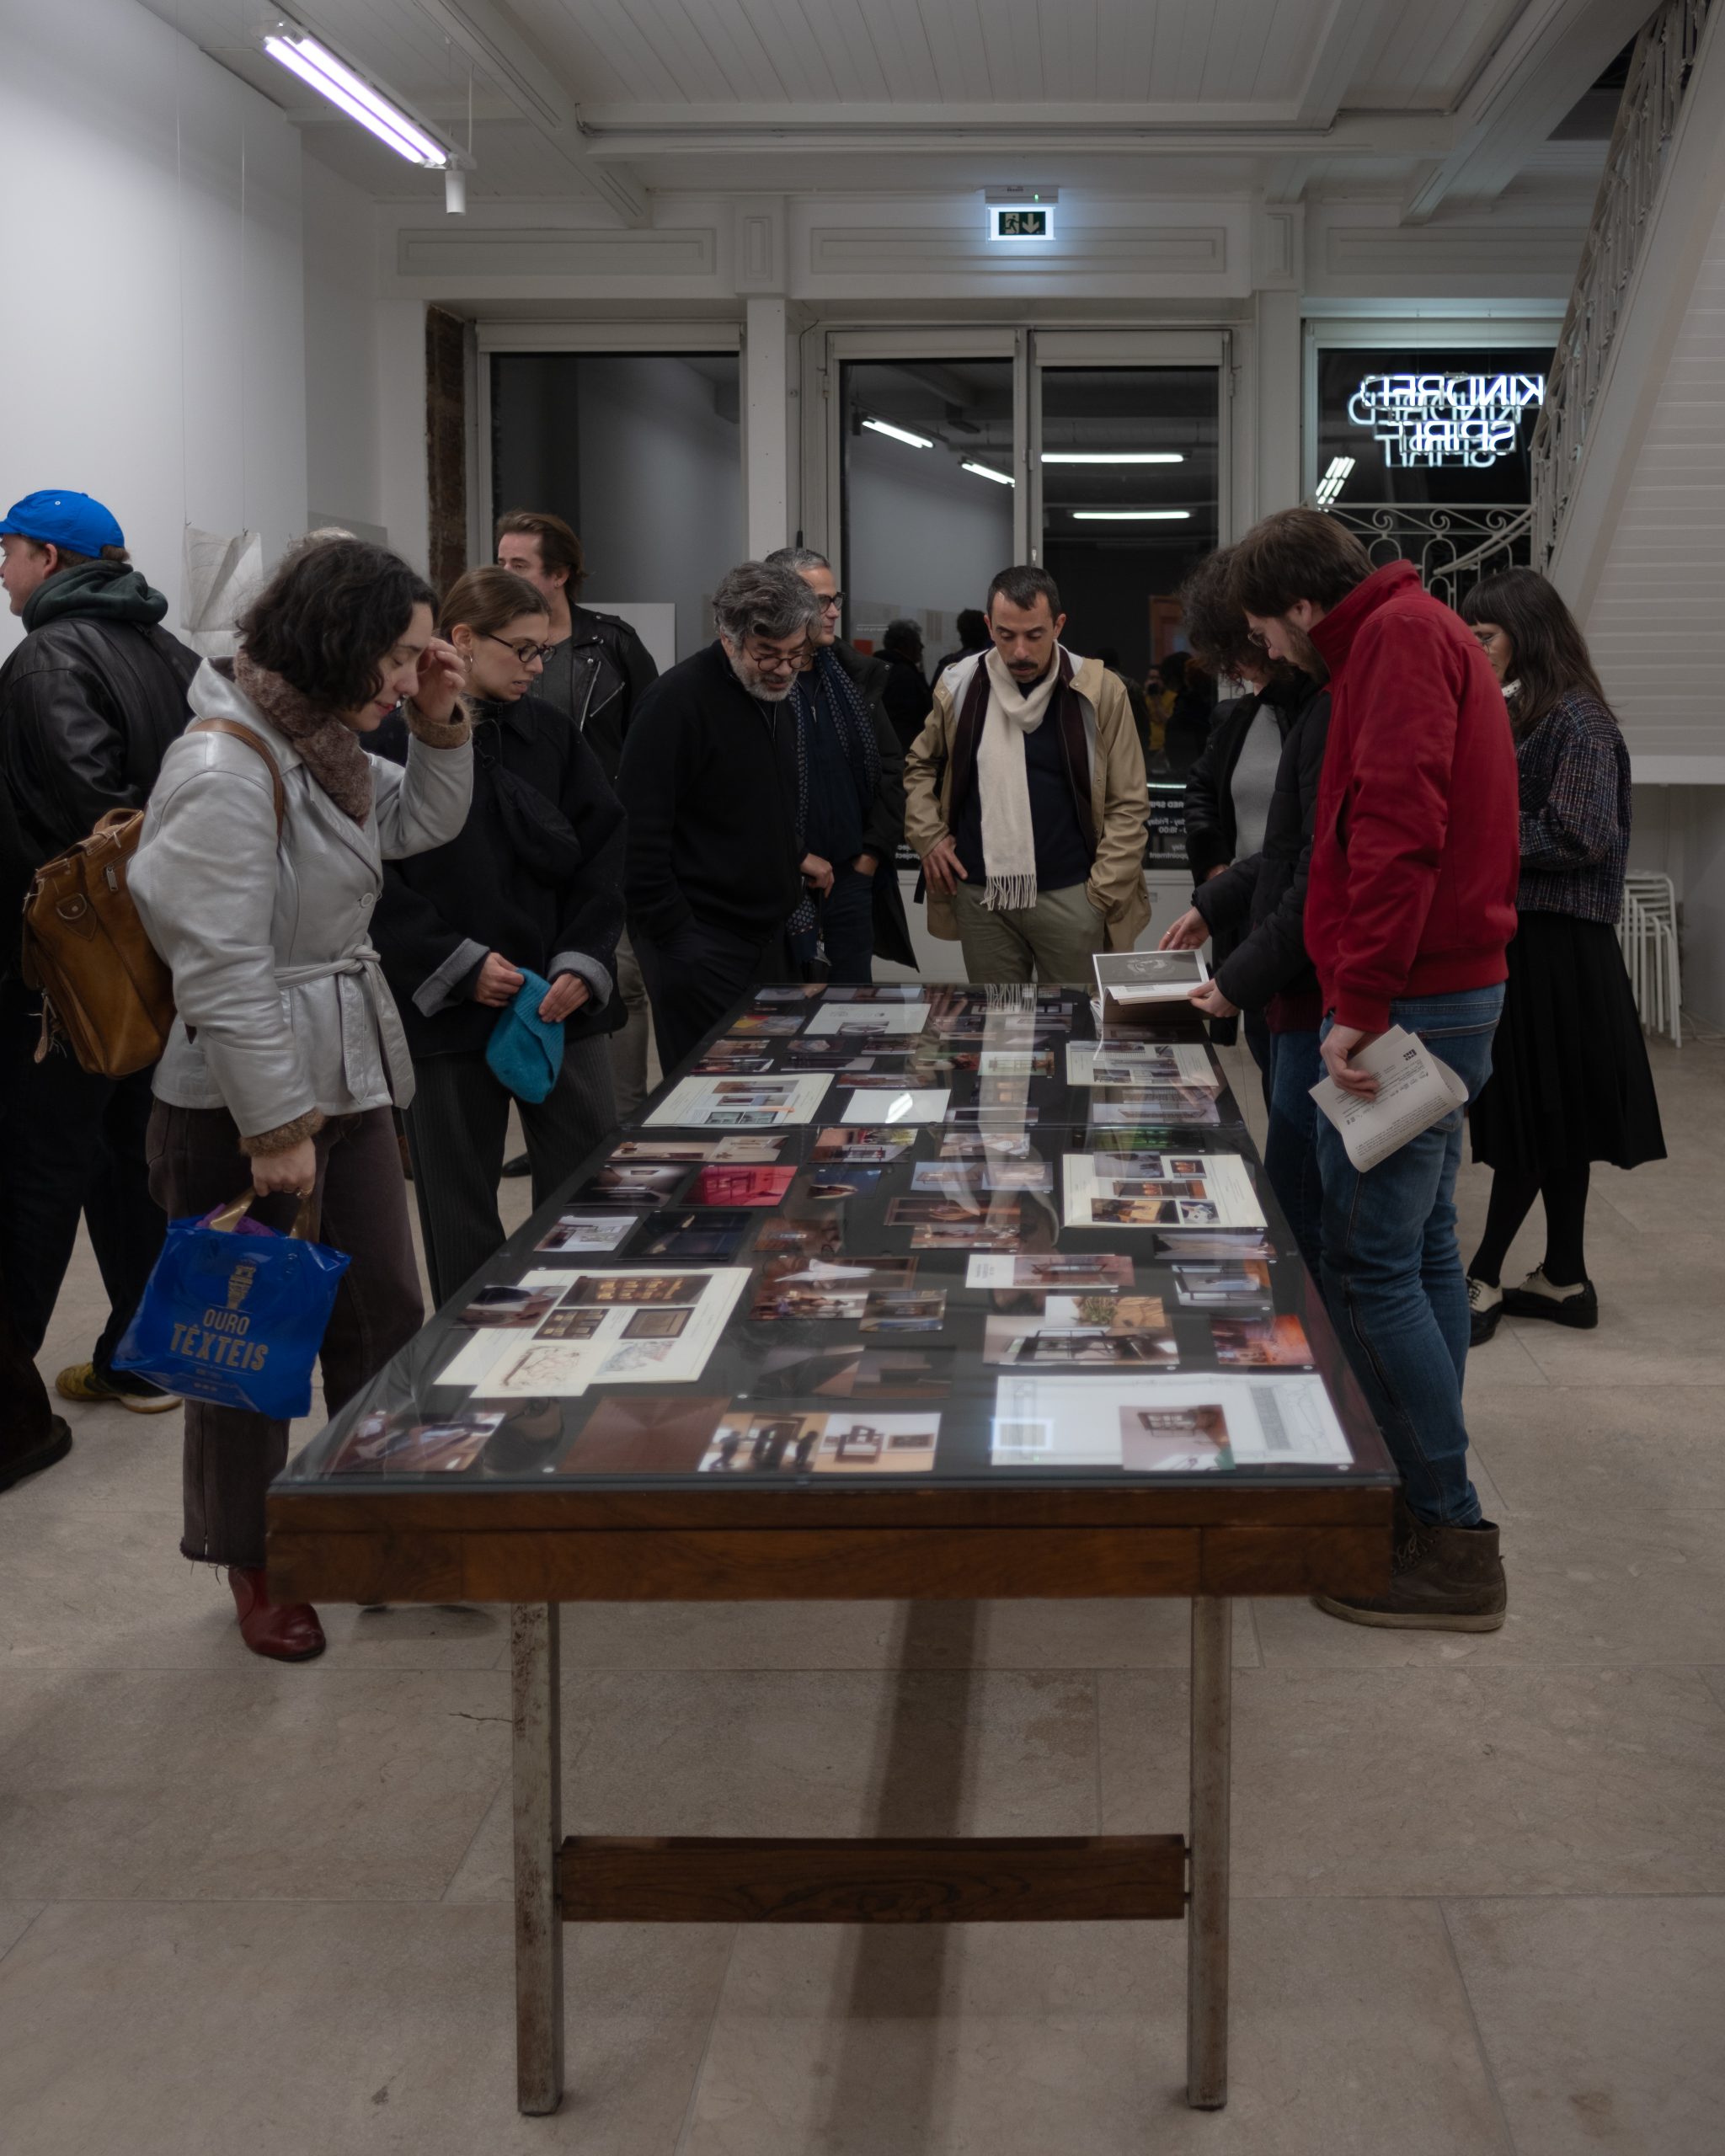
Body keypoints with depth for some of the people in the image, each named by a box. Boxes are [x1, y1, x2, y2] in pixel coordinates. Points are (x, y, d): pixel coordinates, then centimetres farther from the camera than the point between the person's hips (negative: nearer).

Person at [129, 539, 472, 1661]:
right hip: (244, 1102, -9)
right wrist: (274, 1130, -21)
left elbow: (422, 824, 23)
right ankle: (253, 1566, 22)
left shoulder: (326, 742, 6)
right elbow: (223, 971, -23)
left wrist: (440, 724, 4)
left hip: (348, 1079, 9)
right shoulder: (224, 770, -22)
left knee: (386, 1315, 13)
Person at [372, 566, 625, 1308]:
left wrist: (584, 962, -5)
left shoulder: (549, 733, 7)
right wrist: (458, 964, -16)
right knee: (460, 1212, 8)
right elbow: (372, 880, -12)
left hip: (564, 1001, 4)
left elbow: (603, 851, 7)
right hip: (449, 1010, -4)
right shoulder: (392, 740, -7)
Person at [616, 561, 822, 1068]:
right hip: (702, 949, -8)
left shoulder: (777, 696, 12)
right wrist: (673, 938, -19)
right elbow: (639, 832, -18)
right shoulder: (678, 700, -14)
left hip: (769, 942, 8)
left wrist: (797, 863, 12)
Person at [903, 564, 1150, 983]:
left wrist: (1104, 893, -8)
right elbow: (919, 766, 21)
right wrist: (929, 836, 5)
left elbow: (1127, 804, -1)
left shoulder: (1099, 692, -3)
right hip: (980, 896, 2)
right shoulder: (959, 688, 4)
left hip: (1069, 896, -2)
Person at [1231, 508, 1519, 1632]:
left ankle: (1455, 1542, -5)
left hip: (1410, 999, -11)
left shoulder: (1399, 635, -12)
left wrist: (1361, 1002, -24)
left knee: (1371, 1266, -9)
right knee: (1423, 1247, 14)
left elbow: (1398, 825, -23)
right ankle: (1434, 1501, 23)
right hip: (1451, 990, 11)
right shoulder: (1427, 632, 20)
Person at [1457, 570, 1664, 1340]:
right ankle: (1565, 1278, 18)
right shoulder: (1516, 719, 14)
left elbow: (1581, 837, -19)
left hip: (1552, 945, -9)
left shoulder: (1577, 719, -12)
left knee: (1536, 1116, -2)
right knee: (1544, 1120, 12)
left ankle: (1484, 1279, 2)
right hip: (1513, 935, 9)